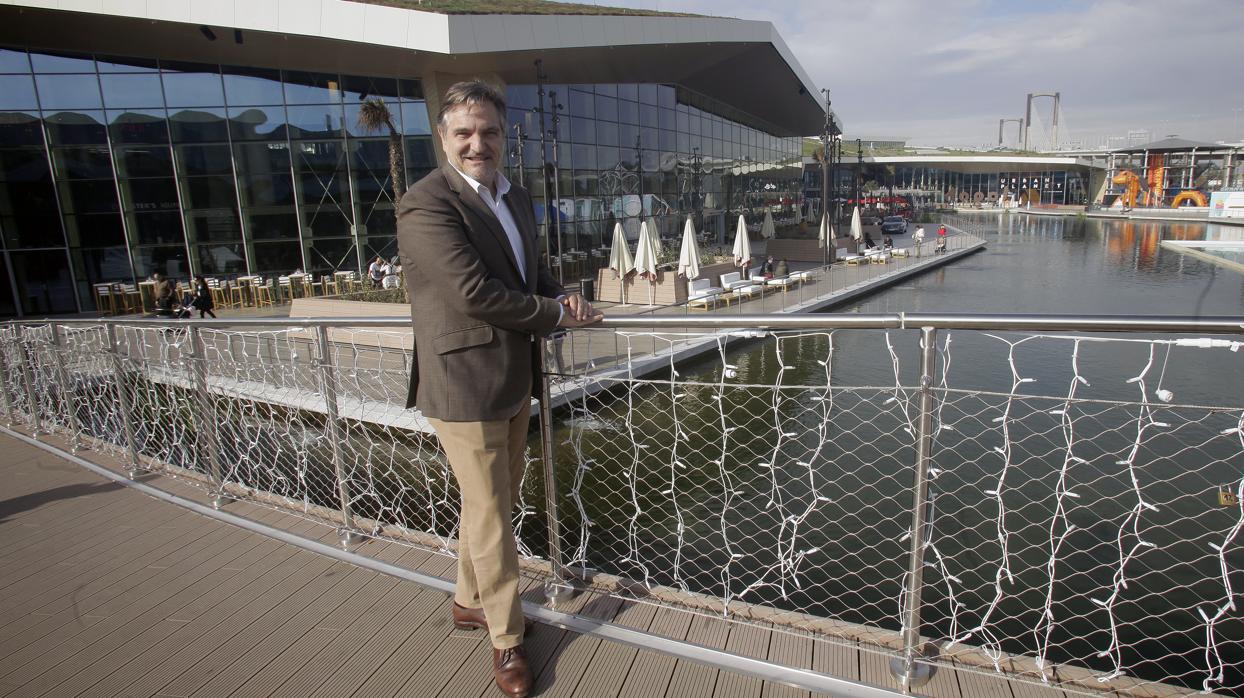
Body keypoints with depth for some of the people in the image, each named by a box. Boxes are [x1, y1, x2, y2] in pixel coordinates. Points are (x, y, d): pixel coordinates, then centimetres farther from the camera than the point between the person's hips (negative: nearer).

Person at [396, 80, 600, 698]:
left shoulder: (517, 198, 11)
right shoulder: (426, 203, -16)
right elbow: (474, 293, -25)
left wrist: (561, 296, -2)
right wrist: (557, 313, -15)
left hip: (515, 380, 8)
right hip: (465, 385, -8)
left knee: (492, 505, 23)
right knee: (491, 519, 6)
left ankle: (469, 600, 46)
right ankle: (506, 639, 28)